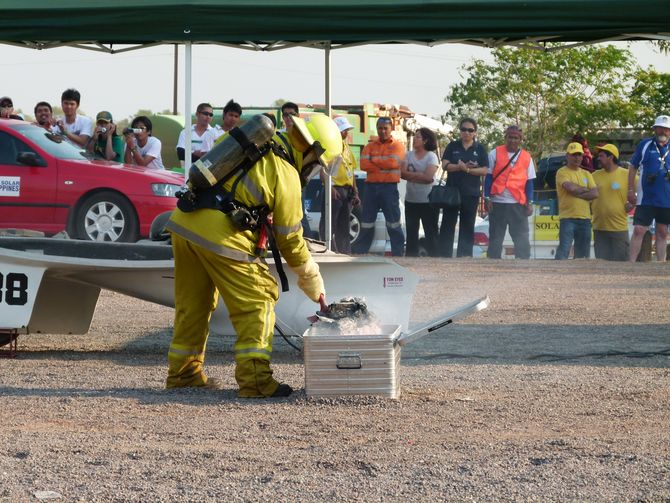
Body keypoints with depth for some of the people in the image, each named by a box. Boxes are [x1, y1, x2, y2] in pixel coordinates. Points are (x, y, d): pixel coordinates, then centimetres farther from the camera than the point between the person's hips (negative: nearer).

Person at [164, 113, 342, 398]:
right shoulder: (286, 176, -3)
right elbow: (290, 239, 2)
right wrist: (314, 285, 14)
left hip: (183, 222, 8)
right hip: (220, 234, -8)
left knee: (192, 303, 20)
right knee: (257, 302, 2)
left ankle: (183, 373, 29)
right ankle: (255, 379, -4)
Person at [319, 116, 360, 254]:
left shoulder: (346, 147, 19)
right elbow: (322, 168, -14)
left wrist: (355, 192, 17)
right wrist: (329, 187, -26)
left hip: (347, 191, 8)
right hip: (334, 190, -8)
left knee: (343, 227, 11)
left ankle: (345, 253, 14)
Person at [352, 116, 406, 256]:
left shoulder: (398, 146, 4)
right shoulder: (370, 146, 13)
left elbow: (392, 162, -14)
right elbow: (364, 164, -3)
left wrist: (374, 160, -3)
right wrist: (383, 166, -11)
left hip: (389, 188, -3)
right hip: (371, 187, 3)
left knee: (394, 224, -1)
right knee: (366, 224, 7)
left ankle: (398, 254, 1)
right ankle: (360, 253, 11)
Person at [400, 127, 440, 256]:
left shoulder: (431, 156, -6)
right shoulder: (409, 155, 7)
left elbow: (428, 177, -18)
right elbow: (402, 173, -4)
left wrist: (411, 175, -9)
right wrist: (419, 175, -13)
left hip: (428, 201, -5)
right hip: (411, 200, 5)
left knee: (431, 233, 0)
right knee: (411, 232, 9)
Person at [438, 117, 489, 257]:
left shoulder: (480, 149, 4)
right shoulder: (452, 146, 7)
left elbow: (484, 170, -5)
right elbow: (445, 165, -4)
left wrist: (468, 169, -18)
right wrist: (461, 167, -19)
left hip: (471, 193, 0)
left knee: (467, 227, 5)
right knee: (447, 225, -1)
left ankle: (464, 256, 9)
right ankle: (444, 255, 1)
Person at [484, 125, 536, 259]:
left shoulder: (526, 157, 9)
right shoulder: (495, 153, 4)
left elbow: (529, 182, 9)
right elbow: (489, 177, 4)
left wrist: (529, 203, 1)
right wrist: (487, 199, -4)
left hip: (518, 203, 1)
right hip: (497, 202, -1)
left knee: (522, 238, -3)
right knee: (495, 238, 5)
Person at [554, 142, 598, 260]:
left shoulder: (586, 174, 16)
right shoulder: (562, 172, 0)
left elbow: (595, 193, 4)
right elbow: (570, 187, -18)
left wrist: (577, 193, -8)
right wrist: (585, 189, 0)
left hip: (585, 218, 6)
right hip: (568, 218, -6)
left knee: (583, 253, 7)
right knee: (564, 249, -15)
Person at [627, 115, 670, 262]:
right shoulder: (644, 145, 1)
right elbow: (633, 167, 4)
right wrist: (630, 191, -1)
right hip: (645, 199, -2)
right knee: (638, 230, -8)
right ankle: (631, 263, -5)